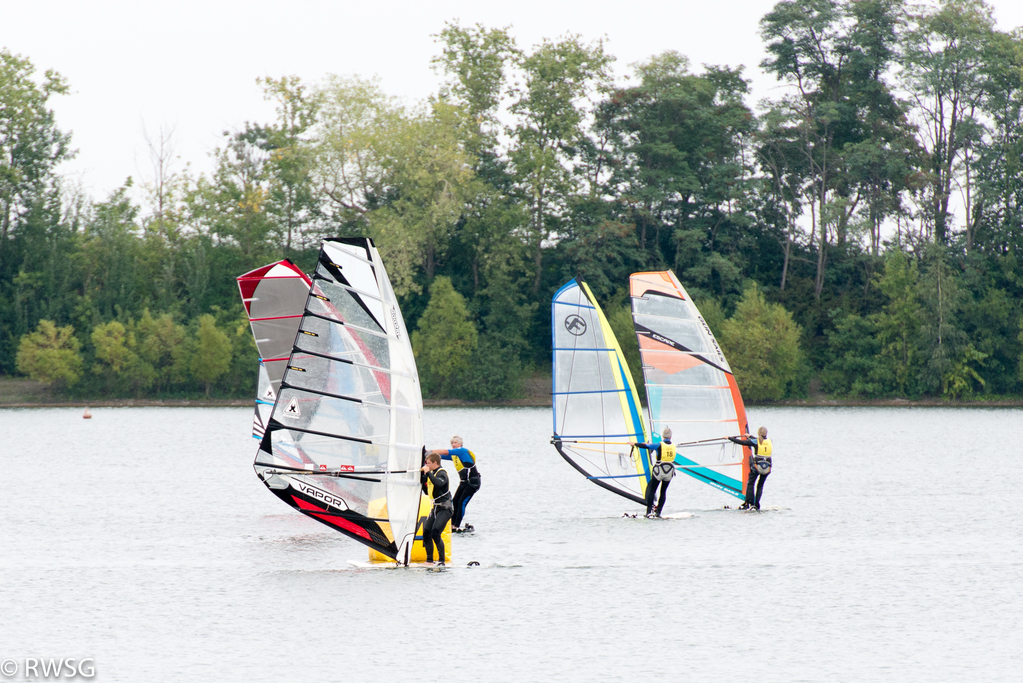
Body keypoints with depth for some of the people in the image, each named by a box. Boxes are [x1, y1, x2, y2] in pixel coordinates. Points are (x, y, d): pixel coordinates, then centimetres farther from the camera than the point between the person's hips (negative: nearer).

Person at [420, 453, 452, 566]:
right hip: (435, 508, 9)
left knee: (435, 533, -20)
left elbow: (438, 483, -35)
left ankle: (441, 561, -14)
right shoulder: (432, 473, 14)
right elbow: (427, 491, 20)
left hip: (444, 508, -9)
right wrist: (422, 476, 10)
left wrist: (428, 473, -27)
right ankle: (429, 560, 12)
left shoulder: (442, 473, -12)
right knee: (426, 532, 3)